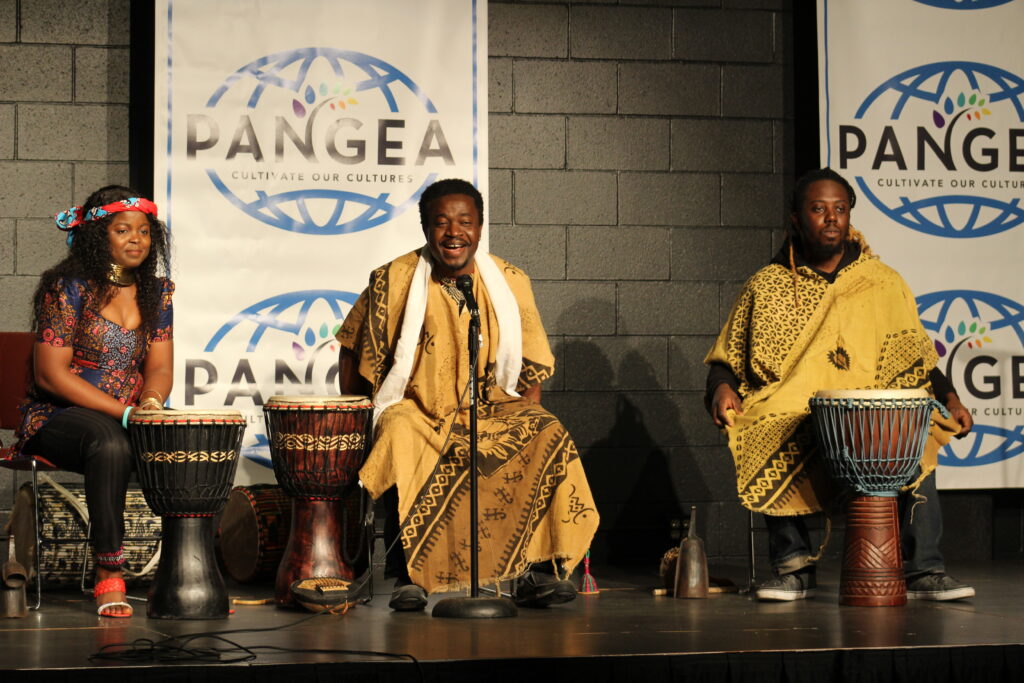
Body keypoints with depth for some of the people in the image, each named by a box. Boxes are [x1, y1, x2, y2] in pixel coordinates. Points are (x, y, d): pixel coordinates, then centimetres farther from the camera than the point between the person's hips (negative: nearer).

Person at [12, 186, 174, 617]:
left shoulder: (157, 293, 10)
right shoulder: (69, 287, -7)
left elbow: (159, 366, 7)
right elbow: (50, 374, -13)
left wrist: (151, 401, -19)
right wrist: (124, 411, -21)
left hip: (127, 420, 5)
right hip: (55, 419, -5)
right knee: (109, 442, -38)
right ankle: (108, 576, -35)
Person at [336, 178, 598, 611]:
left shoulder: (510, 283, 4)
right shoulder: (393, 281, -2)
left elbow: (532, 368, 9)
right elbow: (353, 349, 10)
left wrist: (528, 420, -6)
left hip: (495, 412, 2)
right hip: (416, 411, -2)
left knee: (549, 440, -25)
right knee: (401, 442, -36)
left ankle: (537, 568, -21)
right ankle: (408, 576, -28)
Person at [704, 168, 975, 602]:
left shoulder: (885, 284, 12)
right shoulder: (766, 287, 10)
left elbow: (919, 362, 15)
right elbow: (725, 361, 12)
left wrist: (949, 399, -2)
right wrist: (723, 388, -10)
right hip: (790, 424, 0)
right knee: (766, 448, -32)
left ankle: (922, 570, -21)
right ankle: (793, 566, -16)